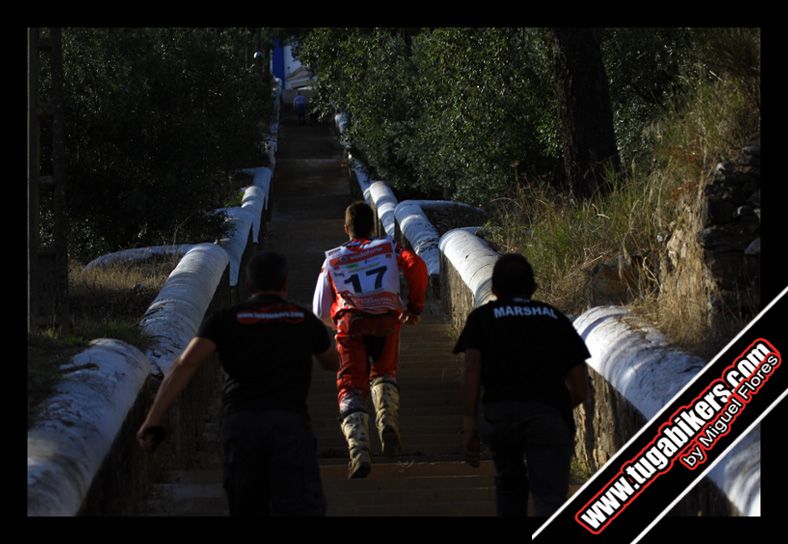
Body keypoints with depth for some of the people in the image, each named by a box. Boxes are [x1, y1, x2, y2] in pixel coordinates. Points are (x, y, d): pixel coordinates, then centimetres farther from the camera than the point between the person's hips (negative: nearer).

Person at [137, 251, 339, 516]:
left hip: (238, 422, 2)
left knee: (247, 508, 15)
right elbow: (334, 363, 35)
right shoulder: (305, 319, 15)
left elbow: (186, 363, -2)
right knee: (301, 508, -10)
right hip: (289, 422, -2)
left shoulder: (225, 320, 13)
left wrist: (153, 419, -6)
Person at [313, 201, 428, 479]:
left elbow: (320, 312, 20)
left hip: (349, 322, -1)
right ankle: (388, 419, -6)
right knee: (383, 374, 24)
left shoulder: (332, 260, 22)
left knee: (351, 388, 0)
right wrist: (415, 307, 8)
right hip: (386, 320, 1)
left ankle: (359, 452, -21)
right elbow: (416, 266, -1)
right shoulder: (388, 248, 20)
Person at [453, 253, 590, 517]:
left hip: (500, 414, 1)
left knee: (509, 484, 26)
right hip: (549, 416, 0)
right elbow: (581, 389, 20)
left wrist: (469, 423, 2)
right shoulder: (555, 317, 23)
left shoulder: (482, 317, 19)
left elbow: (472, 369, 3)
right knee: (549, 499, -6)